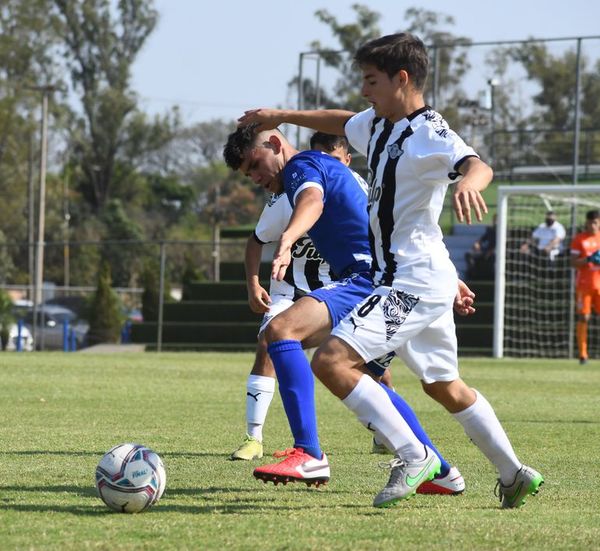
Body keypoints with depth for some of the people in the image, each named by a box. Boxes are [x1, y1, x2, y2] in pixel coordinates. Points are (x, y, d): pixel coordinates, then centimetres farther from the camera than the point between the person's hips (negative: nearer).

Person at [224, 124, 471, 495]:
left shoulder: (302, 165, -1)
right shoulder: (331, 167, 29)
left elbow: (312, 200, -27)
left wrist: (287, 242, -48)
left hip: (370, 278, -11)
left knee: (281, 330, -24)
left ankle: (309, 455, -33)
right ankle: (441, 472, 34)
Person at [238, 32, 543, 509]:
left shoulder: (428, 133, -17)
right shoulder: (378, 126, 11)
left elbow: (478, 165, -36)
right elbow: (340, 122, 33)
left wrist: (468, 182, -58)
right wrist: (282, 117, 35)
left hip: (415, 280, -10)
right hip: (407, 278, 10)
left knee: (332, 361, -19)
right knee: (444, 387, 21)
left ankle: (412, 456, -16)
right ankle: (515, 475, 29)